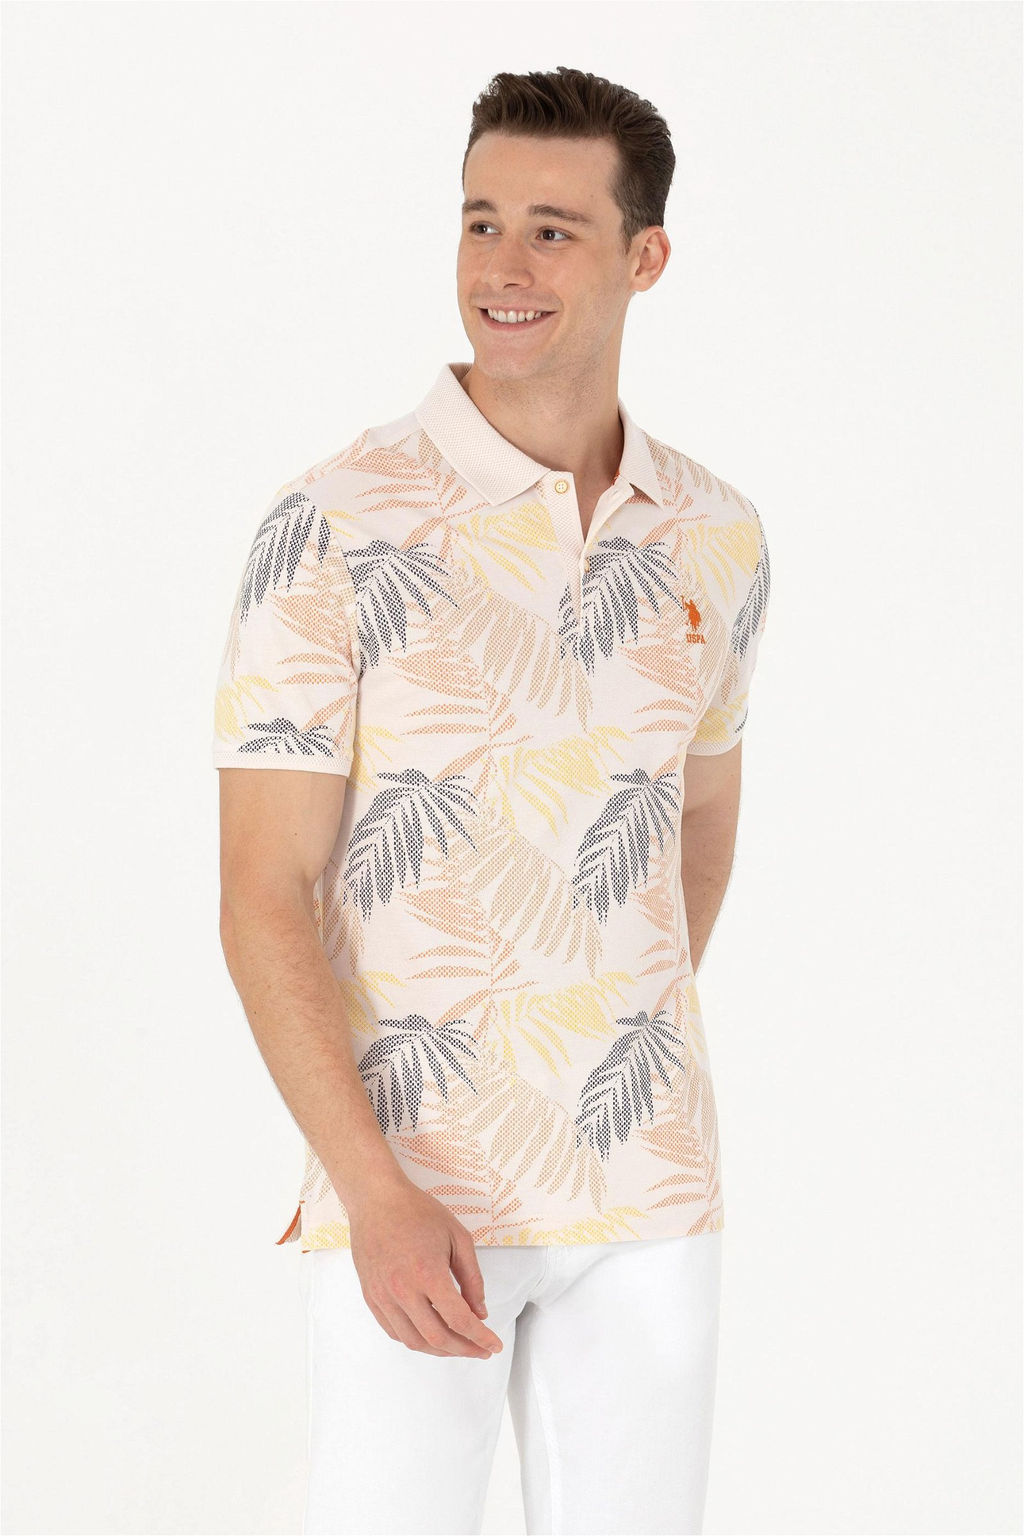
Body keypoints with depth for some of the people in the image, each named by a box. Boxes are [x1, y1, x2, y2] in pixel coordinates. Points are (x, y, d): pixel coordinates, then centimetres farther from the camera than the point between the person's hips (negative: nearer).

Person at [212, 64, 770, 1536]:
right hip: (412, 1197, -4)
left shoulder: (716, 541, 4)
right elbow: (262, 900, -12)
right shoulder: (334, 529, -10)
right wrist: (377, 1194, -21)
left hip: (648, 1191, 4)